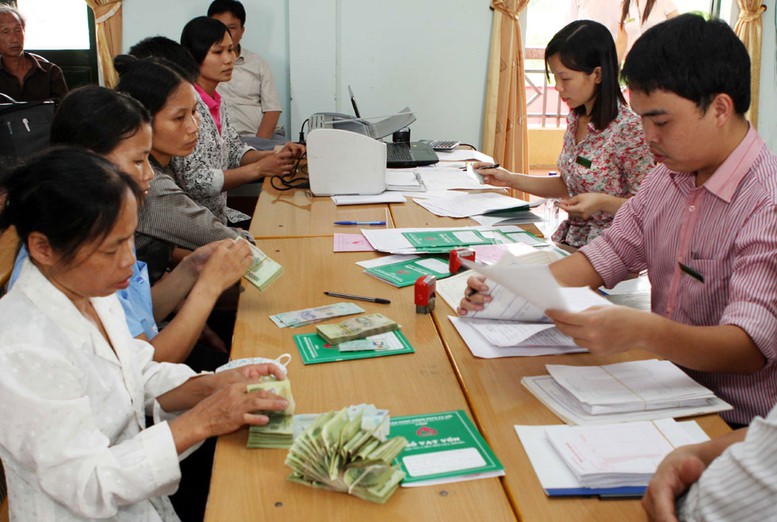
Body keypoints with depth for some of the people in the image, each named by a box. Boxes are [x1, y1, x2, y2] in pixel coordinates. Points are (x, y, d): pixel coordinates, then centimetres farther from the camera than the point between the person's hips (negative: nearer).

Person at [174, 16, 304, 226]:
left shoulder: (217, 102, 9)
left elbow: (234, 152, 15)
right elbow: (195, 182, -22)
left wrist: (276, 155, -3)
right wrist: (259, 169, -20)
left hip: (219, 215, 8)